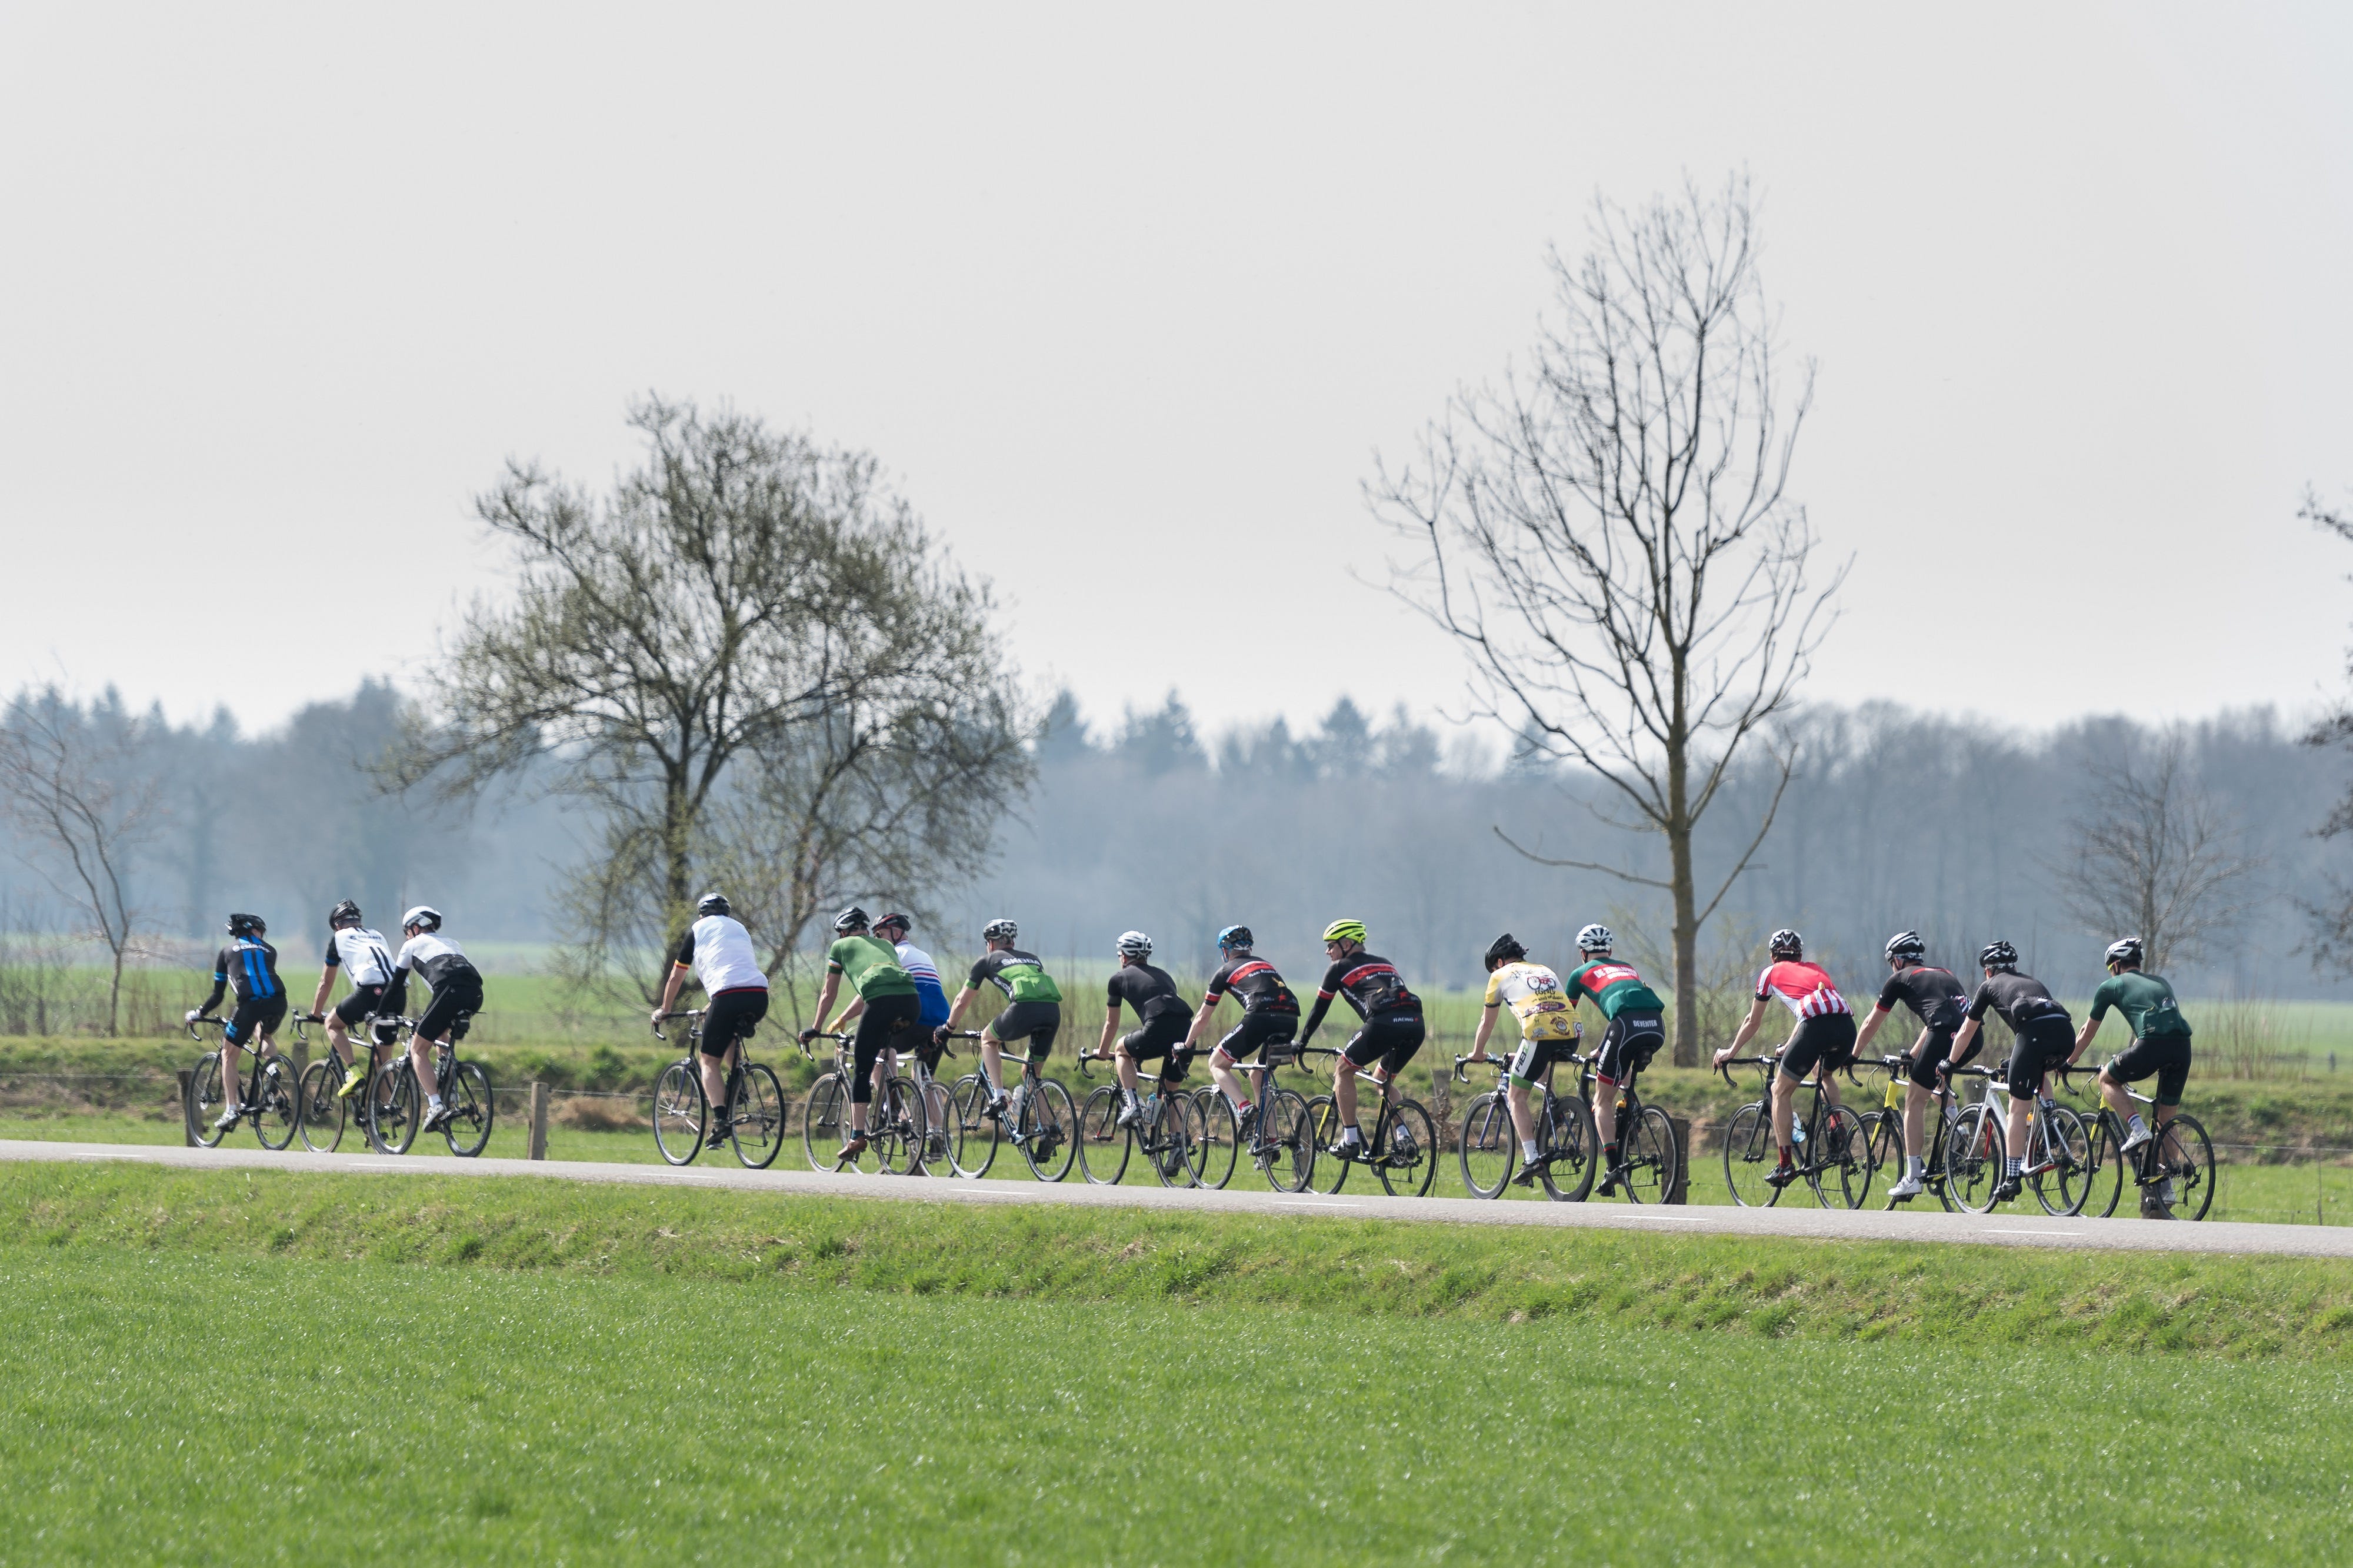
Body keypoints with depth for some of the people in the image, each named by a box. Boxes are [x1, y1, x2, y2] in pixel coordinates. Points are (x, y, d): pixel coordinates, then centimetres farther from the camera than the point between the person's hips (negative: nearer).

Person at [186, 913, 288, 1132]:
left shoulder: (227, 953, 21)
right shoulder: (269, 951, 27)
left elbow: (218, 995, 21)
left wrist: (199, 1014, 36)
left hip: (251, 1004, -3)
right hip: (278, 1002, 3)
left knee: (228, 1054, 14)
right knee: (263, 1034, 37)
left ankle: (231, 1109, 3)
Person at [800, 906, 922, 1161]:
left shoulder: (841, 946, 24)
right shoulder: (885, 946, 38)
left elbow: (828, 994, 28)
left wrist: (816, 1029, 41)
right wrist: (841, 1021, 57)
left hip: (882, 1002, -5)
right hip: (912, 1003, 5)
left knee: (861, 1070, 3)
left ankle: (857, 1136, -3)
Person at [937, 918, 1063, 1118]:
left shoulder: (987, 961, 22)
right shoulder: (1032, 959, 35)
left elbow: (962, 1001, 28)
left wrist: (947, 1029, 44)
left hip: (1025, 1011, -4)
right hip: (1053, 1012, 4)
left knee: (988, 1039, 25)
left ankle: (998, 1096, 9)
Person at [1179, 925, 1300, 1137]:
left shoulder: (1226, 971, 20)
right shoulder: (1266, 965, 34)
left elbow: (1202, 1018, 26)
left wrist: (1186, 1048, 41)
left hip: (1260, 1018, -5)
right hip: (1290, 1022, 5)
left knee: (1217, 1064, 12)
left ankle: (1245, 1109, -15)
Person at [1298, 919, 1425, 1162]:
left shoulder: (1340, 969, 17)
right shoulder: (1385, 964, 34)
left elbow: (1319, 1010, 22)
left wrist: (1301, 1043, 36)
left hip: (1385, 1023, -6)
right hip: (1415, 1023, 6)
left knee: (1343, 1071, 13)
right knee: (1383, 1079, 28)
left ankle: (1350, 1142, 6)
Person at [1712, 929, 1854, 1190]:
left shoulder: (1772, 973, 24)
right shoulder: (1814, 970, 36)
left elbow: (1752, 1022, 32)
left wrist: (1731, 1051, 47)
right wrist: (1789, 1046, 65)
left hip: (1817, 1027, -5)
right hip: (1847, 1024, 5)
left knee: (1781, 1090, 11)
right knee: (1824, 1072, 37)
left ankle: (1786, 1165, 5)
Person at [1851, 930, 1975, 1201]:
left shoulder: (1900, 979, 17)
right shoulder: (1945, 974, 34)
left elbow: (1870, 1025, 26)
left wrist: (1853, 1057, 39)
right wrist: (1913, 1056, 56)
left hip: (1947, 1033, -7)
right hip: (1975, 1038, 7)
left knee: (1915, 1099, 4)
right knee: (1938, 1082, 35)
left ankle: (1913, 1177, -1)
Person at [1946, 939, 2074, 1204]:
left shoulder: (1990, 986, 26)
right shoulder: (2033, 982, 39)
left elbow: (1966, 1033, 32)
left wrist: (1950, 1064, 48)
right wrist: (2015, 1063, 63)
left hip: (2035, 1032, -5)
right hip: (2066, 1033, 5)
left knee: (2018, 1109, 3)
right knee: (2039, 1071, 36)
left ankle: (2012, 1177, -1)